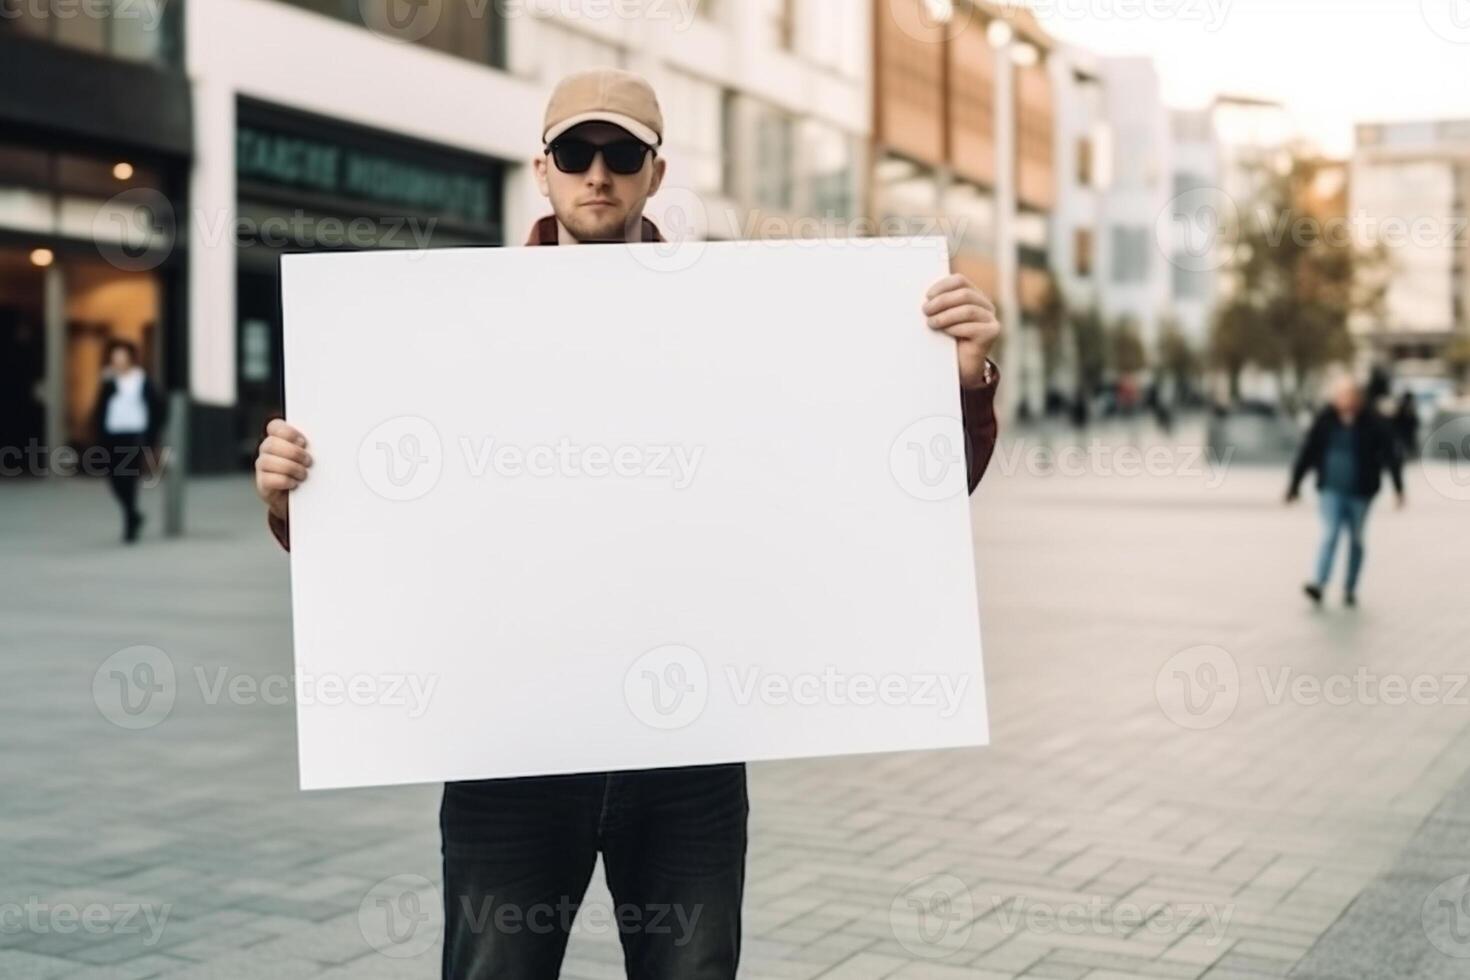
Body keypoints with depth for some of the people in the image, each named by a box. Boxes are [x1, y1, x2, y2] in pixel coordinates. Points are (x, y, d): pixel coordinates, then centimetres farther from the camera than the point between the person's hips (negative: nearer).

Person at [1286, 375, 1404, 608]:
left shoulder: (1372, 423, -5)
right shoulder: (1325, 421, -3)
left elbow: (1391, 455, -3)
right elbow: (1307, 453, 2)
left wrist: (1399, 488, -6)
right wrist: (1294, 486, 3)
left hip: (1360, 492, 0)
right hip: (1331, 490, 0)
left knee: (1355, 539, 9)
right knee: (1329, 534, -12)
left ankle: (1350, 589, 19)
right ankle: (1319, 584, -22)